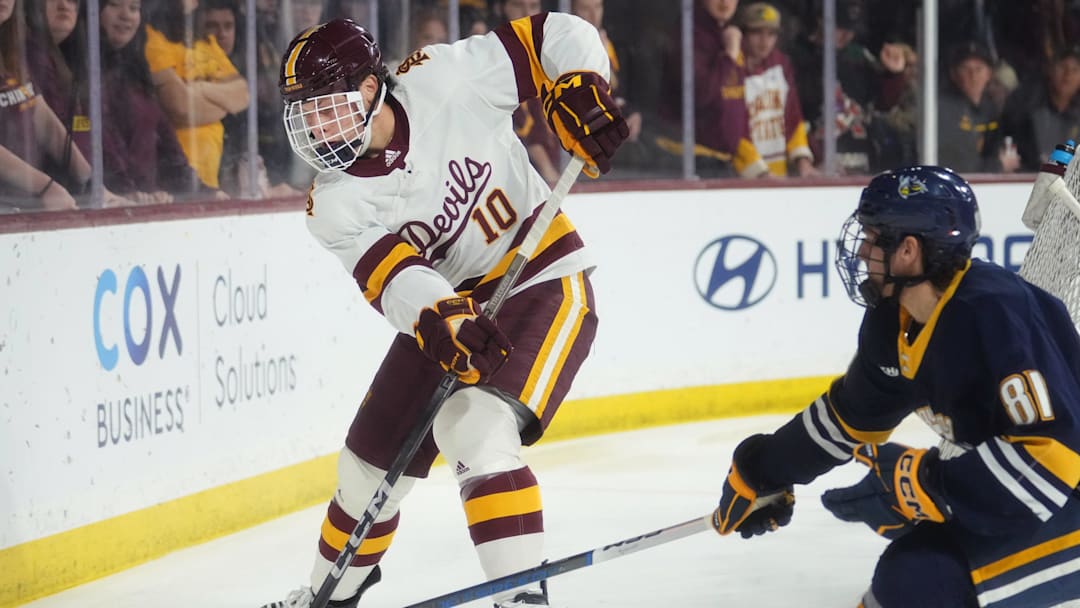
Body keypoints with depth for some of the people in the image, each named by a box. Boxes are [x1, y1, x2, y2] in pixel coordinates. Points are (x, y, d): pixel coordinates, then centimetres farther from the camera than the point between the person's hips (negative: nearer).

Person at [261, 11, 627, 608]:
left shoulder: (447, 82, -20)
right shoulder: (333, 205, -12)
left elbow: (559, 35, -12)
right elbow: (392, 274, -28)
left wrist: (580, 91, -31)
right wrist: (441, 318, -47)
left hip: (546, 283, -5)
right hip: (446, 307, 5)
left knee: (476, 432, -28)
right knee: (372, 460, 11)